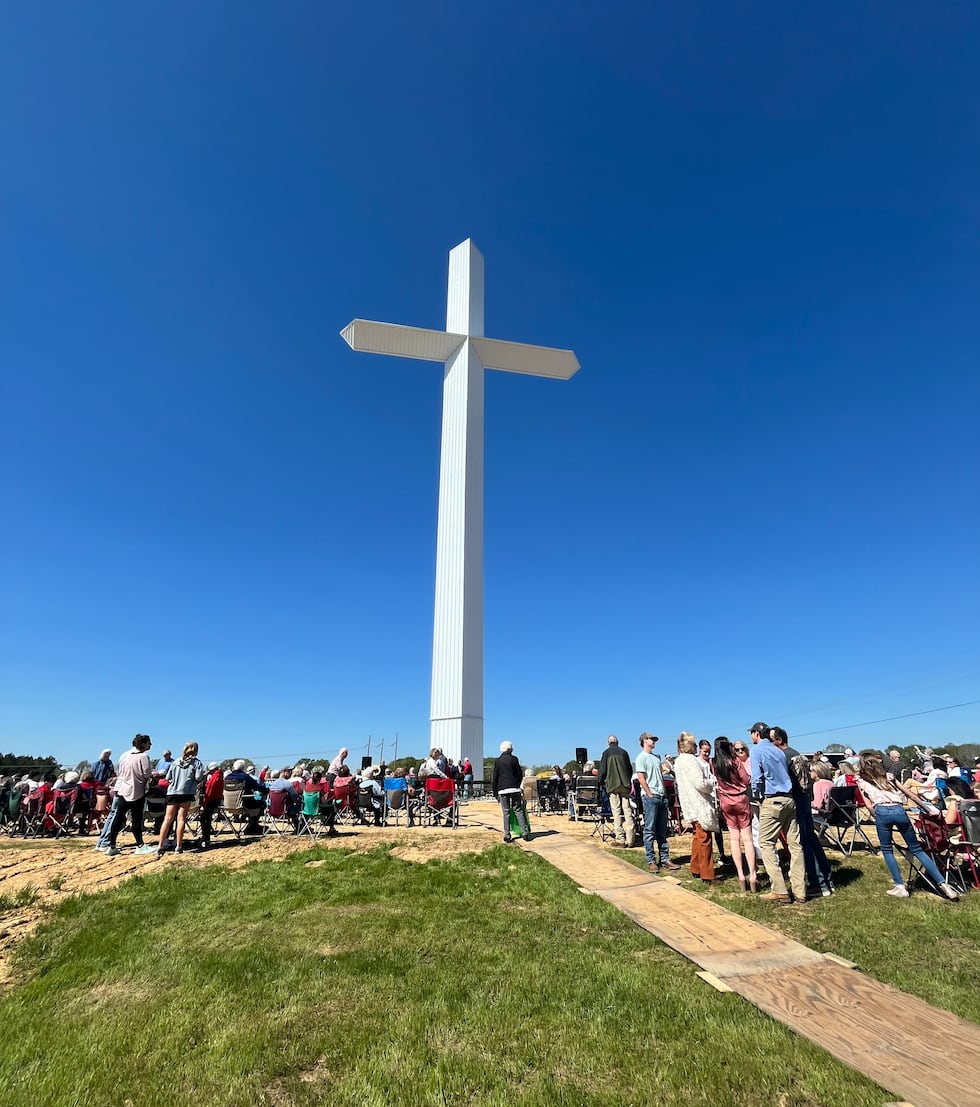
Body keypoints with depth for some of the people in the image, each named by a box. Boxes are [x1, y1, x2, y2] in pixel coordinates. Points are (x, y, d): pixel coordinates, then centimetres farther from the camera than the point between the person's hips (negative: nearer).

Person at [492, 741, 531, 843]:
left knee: (506, 812, 5)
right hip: (514, 789, -1)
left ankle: (507, 835, 3)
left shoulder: (497, 761, 4)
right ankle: (525, 833, 1)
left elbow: (494, 778, 4)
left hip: (502, 789, 1)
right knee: (518, 810, 5)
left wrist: (495, 792, 10)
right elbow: (520, 774, 2)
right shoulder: (514, 759, 0)